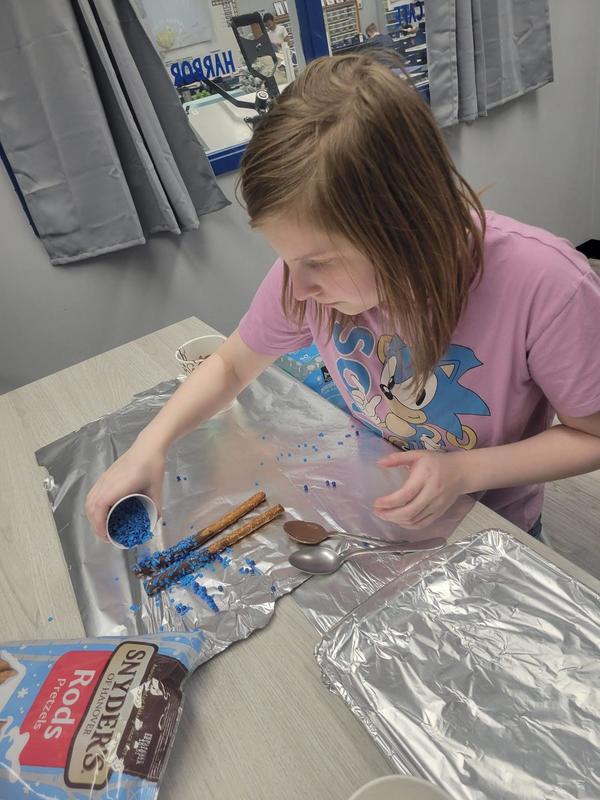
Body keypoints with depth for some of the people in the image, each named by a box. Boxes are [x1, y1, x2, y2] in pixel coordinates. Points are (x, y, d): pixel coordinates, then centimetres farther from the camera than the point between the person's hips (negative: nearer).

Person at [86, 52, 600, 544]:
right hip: (374, 511, 1)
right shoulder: (317, 262, -19)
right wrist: (151, 445, -17)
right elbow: (232, 364, -3)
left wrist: (466, 470, -29)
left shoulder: (544, 286, -31)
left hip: (489, 531, 0)